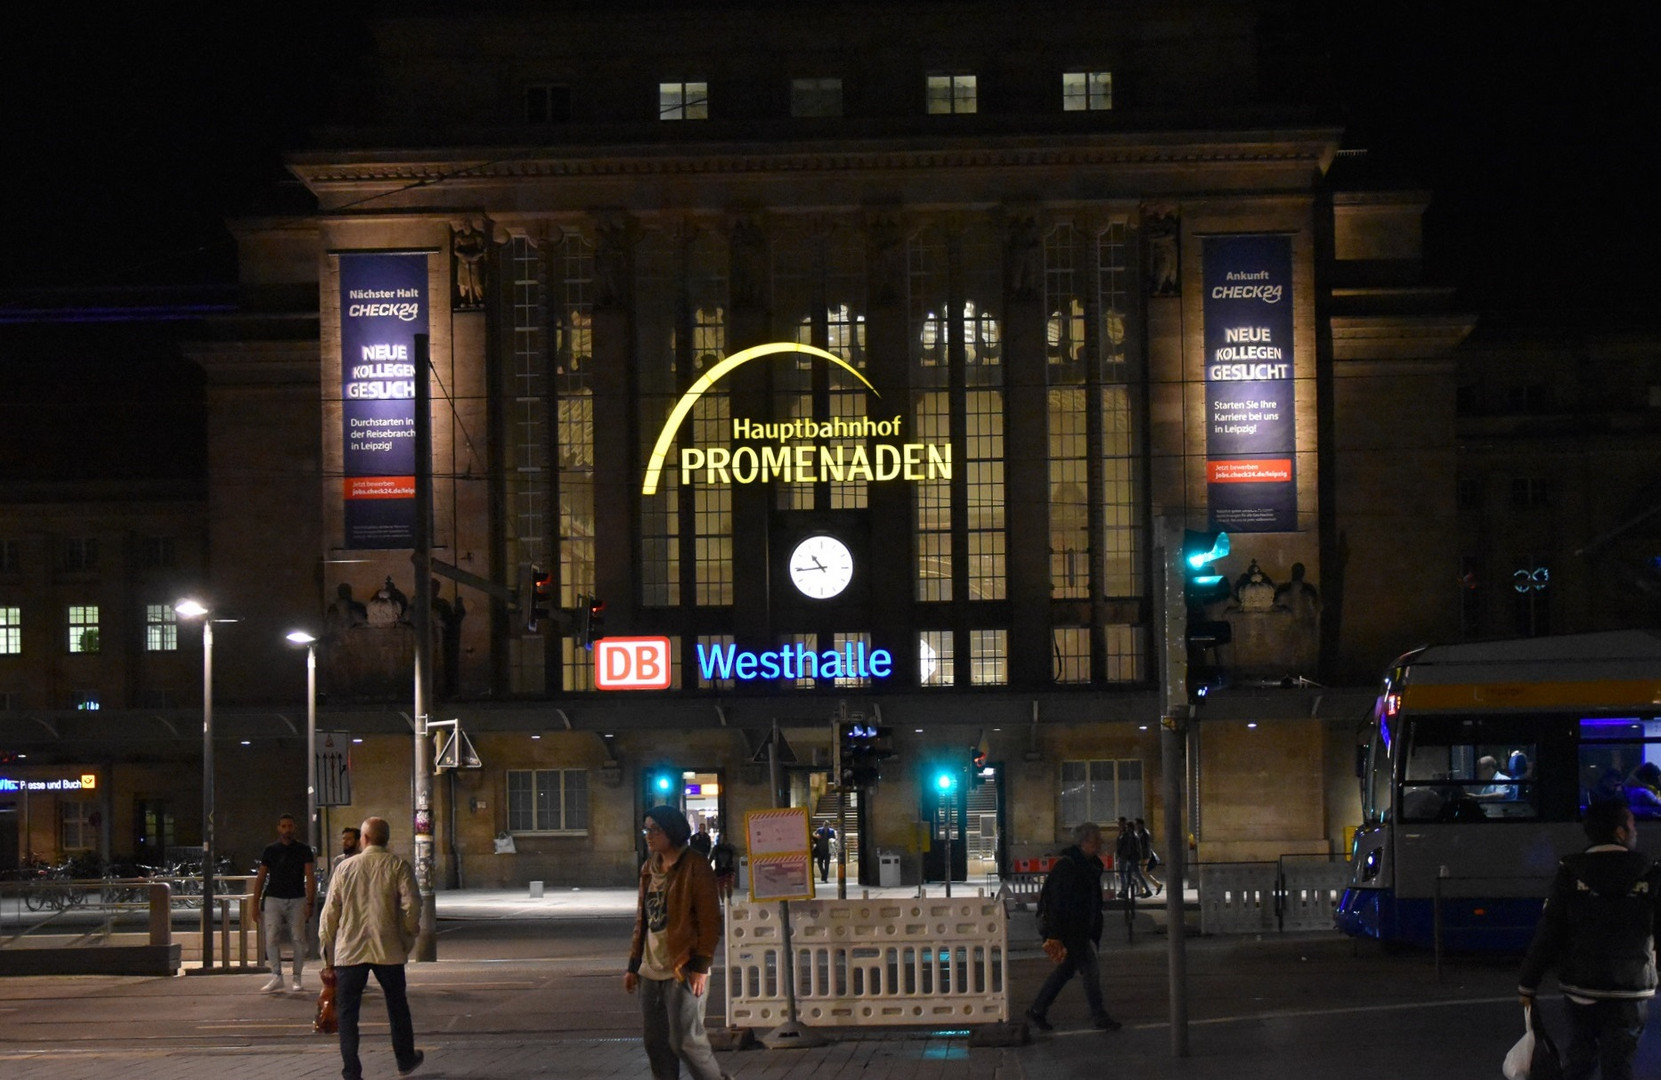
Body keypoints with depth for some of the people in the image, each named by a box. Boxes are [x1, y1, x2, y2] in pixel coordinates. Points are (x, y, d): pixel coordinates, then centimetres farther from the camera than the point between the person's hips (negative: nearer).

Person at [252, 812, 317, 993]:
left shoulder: (303, 850, 6)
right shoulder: (270, 851, 9)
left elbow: (310, 877, 1)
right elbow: (260, 878, 11)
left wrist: (310, 903, -10)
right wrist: (255, 905, 4)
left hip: (297, 900, -1)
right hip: (273, 899, 1)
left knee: (298, 939, -3)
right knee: (271, 938, -8)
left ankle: (296, 978, 5)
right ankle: (276, 976, -2)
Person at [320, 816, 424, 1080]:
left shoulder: (345, 867, 4)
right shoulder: (398, 867, -1)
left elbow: (330, 912, 4)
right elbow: (412, 906, -10)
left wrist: (328, 956, 11)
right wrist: (407, 939, 5)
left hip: (349, 951, 0)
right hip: (388, 950, 0)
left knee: (347, 1011, 5)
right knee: (397, 1007, 18)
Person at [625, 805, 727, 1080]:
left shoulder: (695, 868, -8)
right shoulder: (649, 869, 14)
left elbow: (710, 921, -11)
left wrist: (701, 966, -16)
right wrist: (634, 965, 16)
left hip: (683, 971, -8)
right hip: (651, 972, 8)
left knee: (685, 1040, -9)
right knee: (656, 1042, 8)